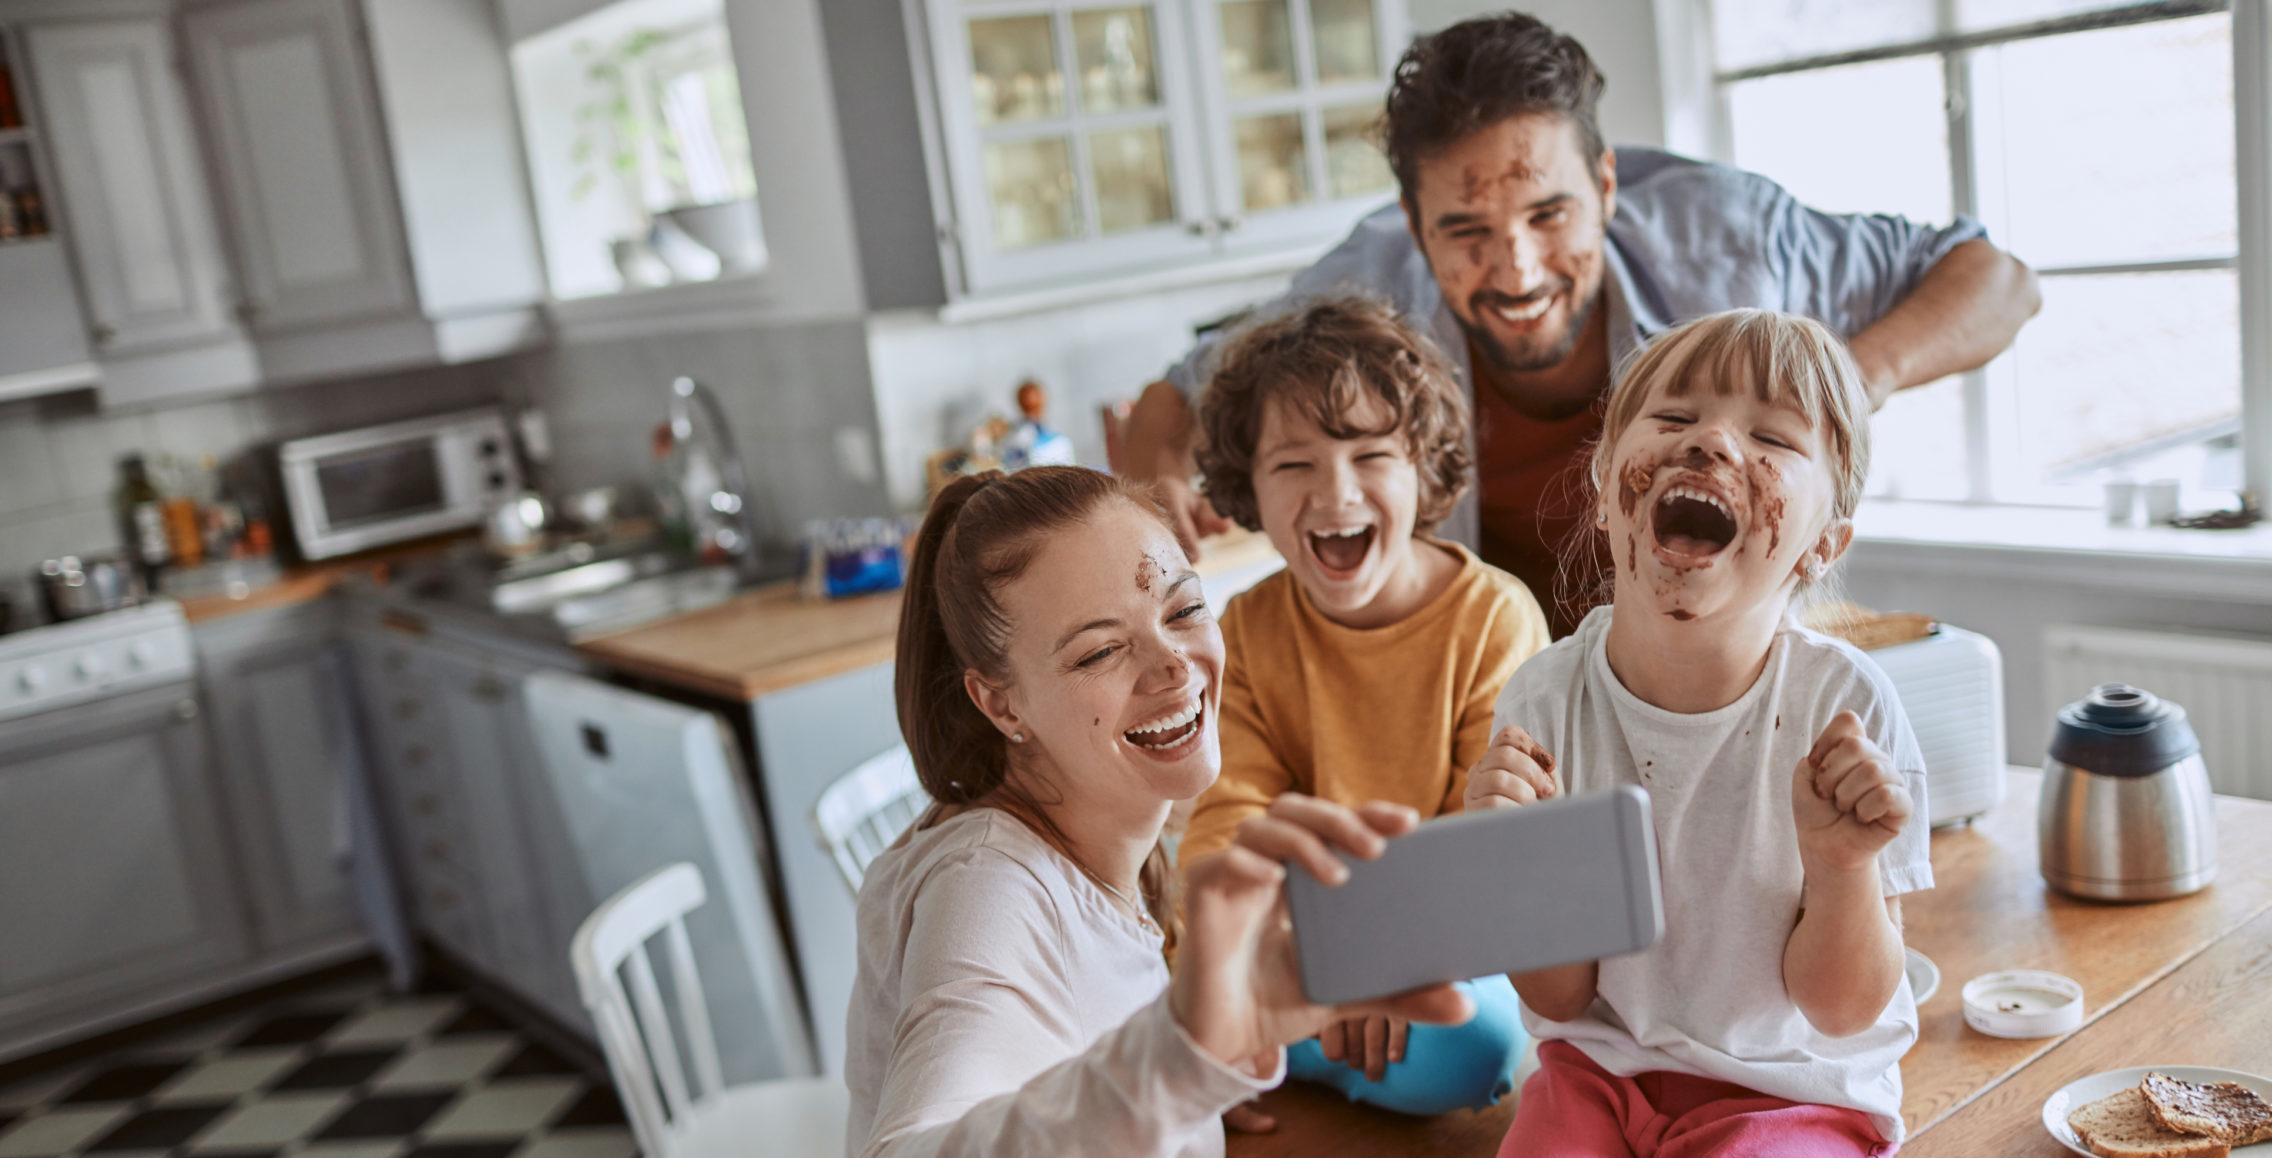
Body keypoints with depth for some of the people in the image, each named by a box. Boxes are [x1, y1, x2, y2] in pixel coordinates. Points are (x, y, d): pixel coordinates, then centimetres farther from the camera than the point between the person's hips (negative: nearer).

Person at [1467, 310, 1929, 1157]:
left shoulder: (1844, 707, -17)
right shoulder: (1544, 702, -12)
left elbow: (1842, 1009, -10)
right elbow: (1559, 999, -6)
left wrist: (1844, 861, -28)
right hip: (1600, 1067, 1)